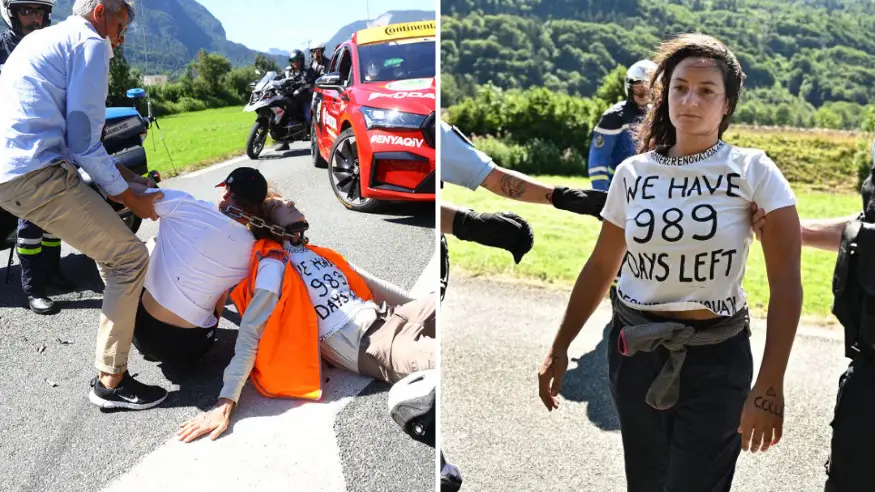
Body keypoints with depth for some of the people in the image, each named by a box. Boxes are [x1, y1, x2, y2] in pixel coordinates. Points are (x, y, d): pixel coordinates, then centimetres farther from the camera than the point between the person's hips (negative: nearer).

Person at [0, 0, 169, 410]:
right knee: (130, 257, -7)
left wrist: (116, 170, 25)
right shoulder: (90, 42, -3)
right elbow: (83, 141, -9)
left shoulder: (42, 38, 26)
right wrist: (128, 197, 0)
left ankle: (126, 312, 37)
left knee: (112, 231, 26)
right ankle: (111, 382, -2)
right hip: (36, 176, -10)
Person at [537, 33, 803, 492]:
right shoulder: (633, 173, -2)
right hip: (634, 351, 3)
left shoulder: (754, 172, -9)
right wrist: (560, 348, 5)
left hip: (716, 357, -2)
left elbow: (785, 283, -12)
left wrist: (769, 387, -17)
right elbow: (601, 267, 5)